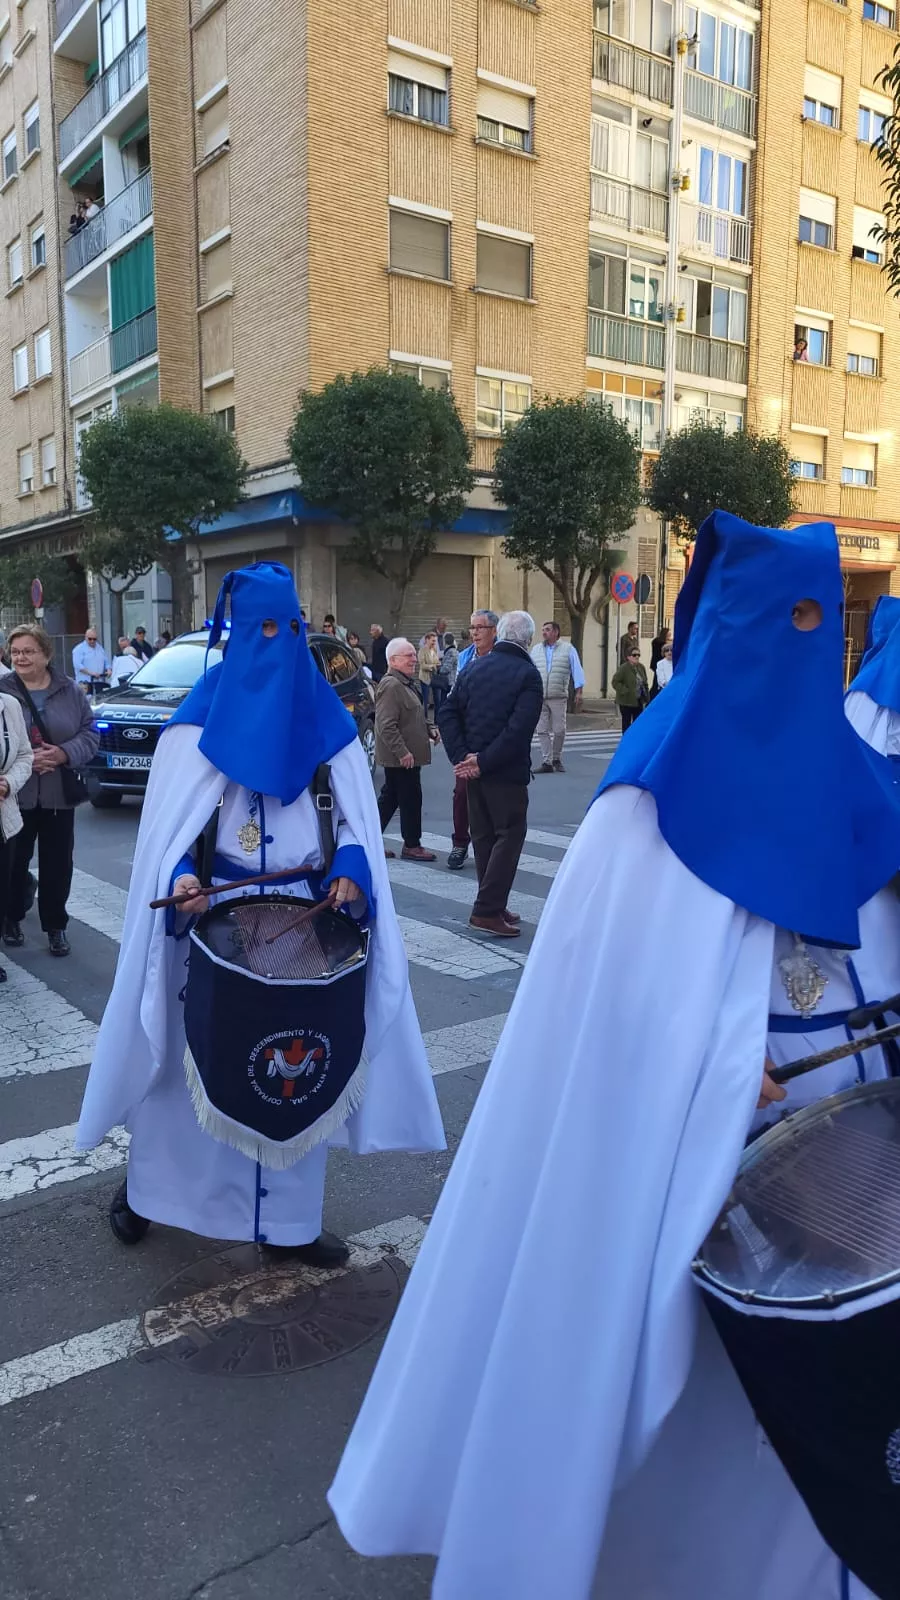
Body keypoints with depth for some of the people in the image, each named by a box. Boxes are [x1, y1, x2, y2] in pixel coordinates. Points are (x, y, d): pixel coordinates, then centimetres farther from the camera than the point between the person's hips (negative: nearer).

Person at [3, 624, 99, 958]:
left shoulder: (70, 691, 2)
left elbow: (90, 733, 3)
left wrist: (65, 753, -15)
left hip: (59, 795, 1)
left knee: (57, 863, 7)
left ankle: (55, 925, 21)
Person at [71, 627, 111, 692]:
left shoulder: (100, 648, 20)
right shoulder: (79, 649, 1)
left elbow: (107, 662, 22)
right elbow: (78, 665, -11)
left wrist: (109, 670, -2)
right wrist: (91, 673, -21)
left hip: (101, 682, 5)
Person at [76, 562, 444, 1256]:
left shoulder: (322, 710, 5)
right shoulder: (205, 707, -2)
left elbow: (357, 811, 4)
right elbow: (170, 809, -4)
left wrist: (351, 870, -15)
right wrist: (180, 875, -23)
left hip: (304, 907, 2)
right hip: (216, 905, -2)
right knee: (193, 1045, 8)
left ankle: (290, 1217, 20)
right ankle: (146, 1185, 32)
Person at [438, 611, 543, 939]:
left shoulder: (474, 668, 8)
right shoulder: (528, 675, -9)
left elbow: (448, 712, 2)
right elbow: (519, 729, -21)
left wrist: (461, 757, -4)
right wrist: (485, 761, -17)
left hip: (473, 769, 6)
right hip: (507, 773, -6)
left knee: (484, 837, 14)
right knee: (509, 836, 2)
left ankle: (493, 905, 23)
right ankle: (487, 910, -4)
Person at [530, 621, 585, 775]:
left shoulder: (568, 649, 5)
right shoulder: (536, 649, 13)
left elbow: (577, 670, 2)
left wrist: (578, 692, -4)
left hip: (558, 697, -2)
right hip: (539, 697, 2)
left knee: (559, 730, 1)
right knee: (542, 730, -2)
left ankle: (557, 759, 19)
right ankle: (546, 762, 1)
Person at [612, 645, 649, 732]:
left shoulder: (641, 667, 6)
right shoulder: (623, 668, -15)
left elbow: (645, 682, 15)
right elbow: (615, 682, -17)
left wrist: (645, 696, 8)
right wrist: (625, 691, -21)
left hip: (639, 700, 6)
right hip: (626, 701, -6)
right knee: (626, 722, 3)